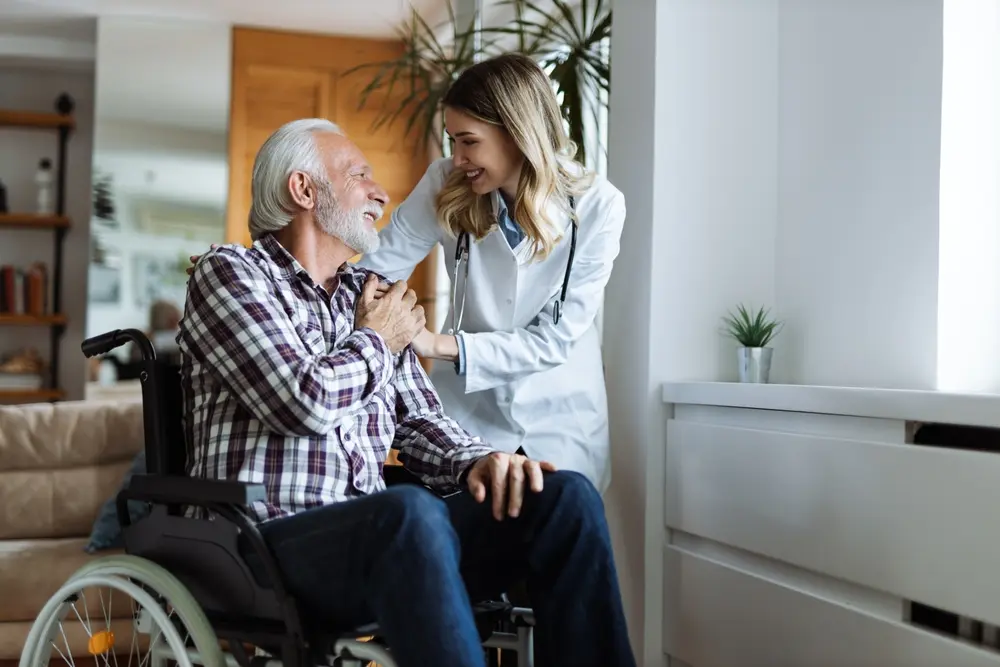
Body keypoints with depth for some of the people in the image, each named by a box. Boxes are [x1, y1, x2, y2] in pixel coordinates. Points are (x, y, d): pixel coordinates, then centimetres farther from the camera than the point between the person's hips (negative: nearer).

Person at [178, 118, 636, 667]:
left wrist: (477, 460, -3)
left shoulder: (370, 296, 21)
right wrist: (376, 343, 4)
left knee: (565, 496, -14)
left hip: (378, 535, 6)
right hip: (271, 540, -6)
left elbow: (417, 420, 18)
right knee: (410, 511, -39)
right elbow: (306, 402, -15)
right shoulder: (228, 272, 1)